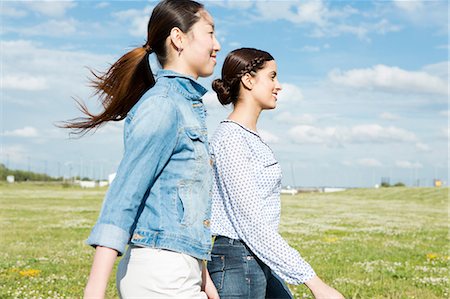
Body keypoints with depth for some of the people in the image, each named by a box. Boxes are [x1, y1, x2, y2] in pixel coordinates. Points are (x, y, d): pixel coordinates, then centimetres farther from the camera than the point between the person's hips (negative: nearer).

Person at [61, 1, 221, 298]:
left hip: (179, 272, 9)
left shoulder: (186, 102, 14)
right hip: (163, 275, -9)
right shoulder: (163, 105, -13)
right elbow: (124, 193, -21)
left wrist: (200, 274, 20)